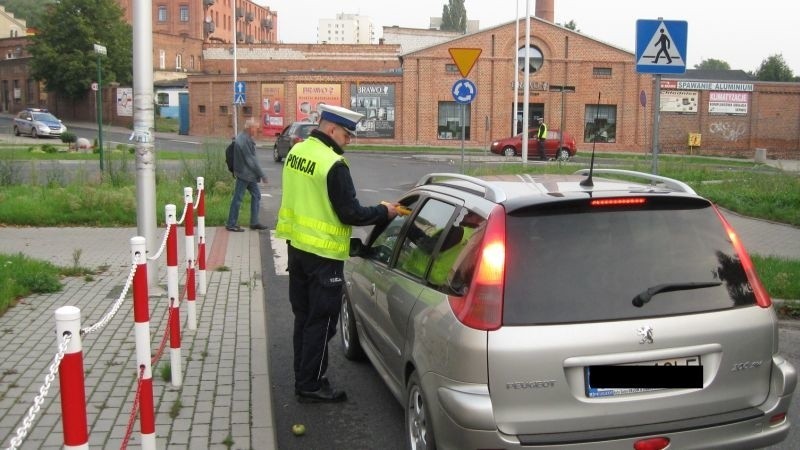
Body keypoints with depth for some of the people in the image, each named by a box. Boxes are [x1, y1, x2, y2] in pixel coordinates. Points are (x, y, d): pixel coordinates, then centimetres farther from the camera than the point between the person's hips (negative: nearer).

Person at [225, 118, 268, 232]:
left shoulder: (243, 137, 11)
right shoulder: (244, 140, -21)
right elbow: (251, 160, -20)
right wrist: (262, 175, -14)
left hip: (249, 174, 10)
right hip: (244, 173, -10)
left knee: (256, 195, 13)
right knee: (238, 198, -1)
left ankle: (254, 222, 19)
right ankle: (231, 224, 8)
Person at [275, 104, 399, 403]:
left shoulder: (297, 151, 5)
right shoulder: (333, 164, -22)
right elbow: (350, 213, -19)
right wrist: (383, 212, -5)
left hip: (296, 245, 9)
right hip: (323, 254, -9)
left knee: (303, 316, 18)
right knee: (321, 321, 3)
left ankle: (303, 378, 28)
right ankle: (311, 386, 10)